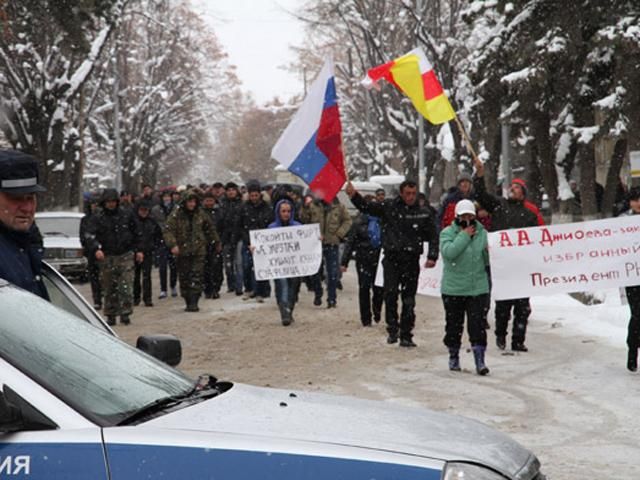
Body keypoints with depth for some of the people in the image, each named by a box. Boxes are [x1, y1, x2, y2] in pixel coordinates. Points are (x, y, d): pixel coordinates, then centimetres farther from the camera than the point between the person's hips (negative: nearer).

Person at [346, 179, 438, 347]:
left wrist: (432, 256, -3)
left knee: (408, 299, 5)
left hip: (412, 261, 1)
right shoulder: (389, 206, 4)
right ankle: (392, 329, -1)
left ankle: (406, 335, 14)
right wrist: (354, 195, -11)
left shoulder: (423, 214, 5)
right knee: (390, 293, -16)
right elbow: (366, 207, 5)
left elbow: (433, 237, 9)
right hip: (392, 259, -1)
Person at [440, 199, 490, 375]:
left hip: (478, 288, 1)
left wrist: (490, 253, -5)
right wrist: (464, 235, -16)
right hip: (453, 288, -1)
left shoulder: (482, 233, 6)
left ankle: (480, 360, 0)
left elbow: (488, 260, 14)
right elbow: (449, 252, -21)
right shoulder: (447, 233, -2)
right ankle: (454, 357, 26)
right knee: (454, 324, 10)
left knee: (477, 324, -4)